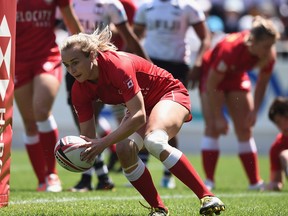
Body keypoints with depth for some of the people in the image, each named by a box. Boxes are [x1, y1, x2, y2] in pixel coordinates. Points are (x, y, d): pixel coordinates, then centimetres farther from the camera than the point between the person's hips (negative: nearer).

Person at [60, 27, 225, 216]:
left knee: (154, 141, -35)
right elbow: (88, 135, -10)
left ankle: (207, 198, -32)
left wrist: (104, 142, -42)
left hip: (170, 94, -6)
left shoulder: (117, 65, -33)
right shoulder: (80, 91, -13)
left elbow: (139, 116, -37)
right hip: (143, 105, 6)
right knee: (124, 150, -23)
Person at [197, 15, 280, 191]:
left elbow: (262, 83, -5)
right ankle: (209, 181, -15)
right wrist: (219, 117, -26)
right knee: (213, 127, -15)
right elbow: (211, 84, -31)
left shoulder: (269, 55, -24)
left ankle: (255, 182, 2)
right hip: (212, 75, -5)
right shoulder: (231, 49, -40)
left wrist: (254, 111, -11)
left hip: (237, 76, 5)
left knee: (245, 129, 1)